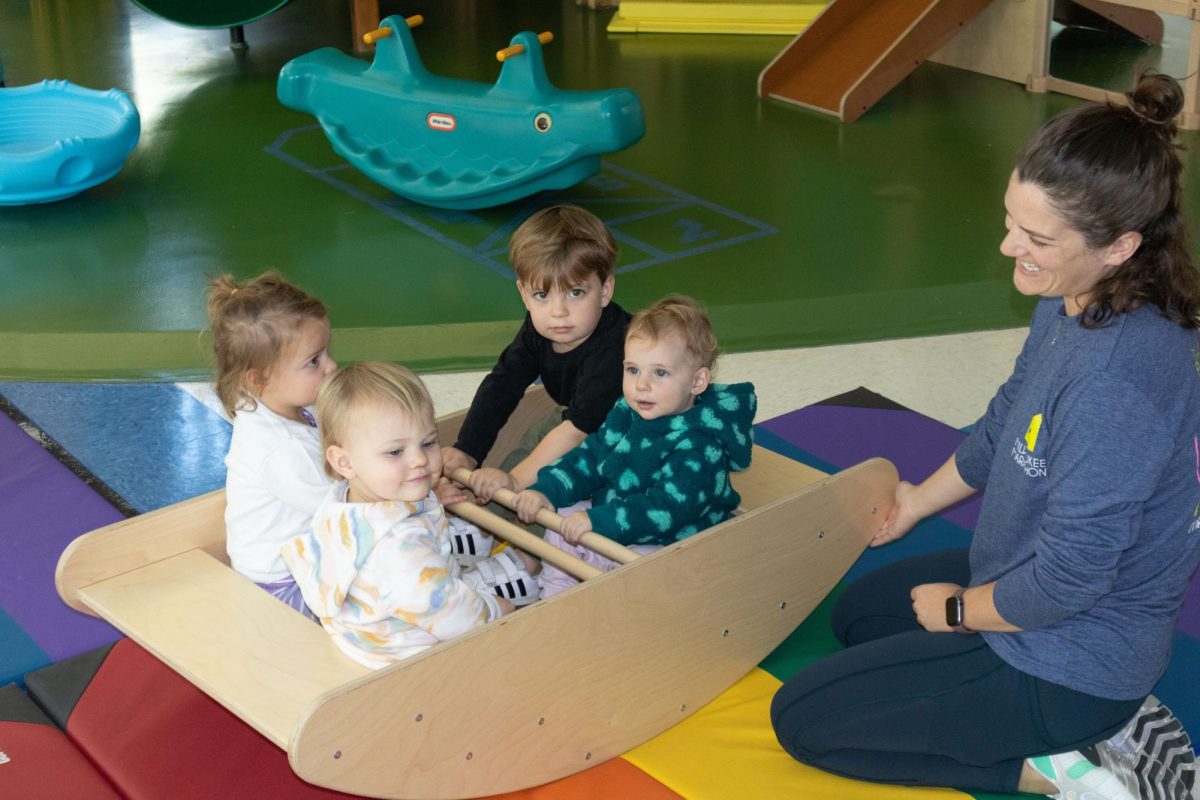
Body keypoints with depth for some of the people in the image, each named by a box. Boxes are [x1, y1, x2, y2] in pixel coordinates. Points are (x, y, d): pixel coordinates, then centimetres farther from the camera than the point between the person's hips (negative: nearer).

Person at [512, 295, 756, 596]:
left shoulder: (699, 447, -27)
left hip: (663, 546, -8)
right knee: (560, 527, 9)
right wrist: (546, 490, -6)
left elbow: (666, 507, -35)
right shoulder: (624, 414, -1)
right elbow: (588, 458, 10)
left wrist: (597, 520, -39)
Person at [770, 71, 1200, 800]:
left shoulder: (1115, 380, -36)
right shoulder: (1073, 306, -8)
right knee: (858, 614, 31)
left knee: (800, 718, 2)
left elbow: (1065, 580, -29)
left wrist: (960, 610, -10)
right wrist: (918, 502, 23)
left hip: (1065, 666, -9)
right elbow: (1004, 428, 11)